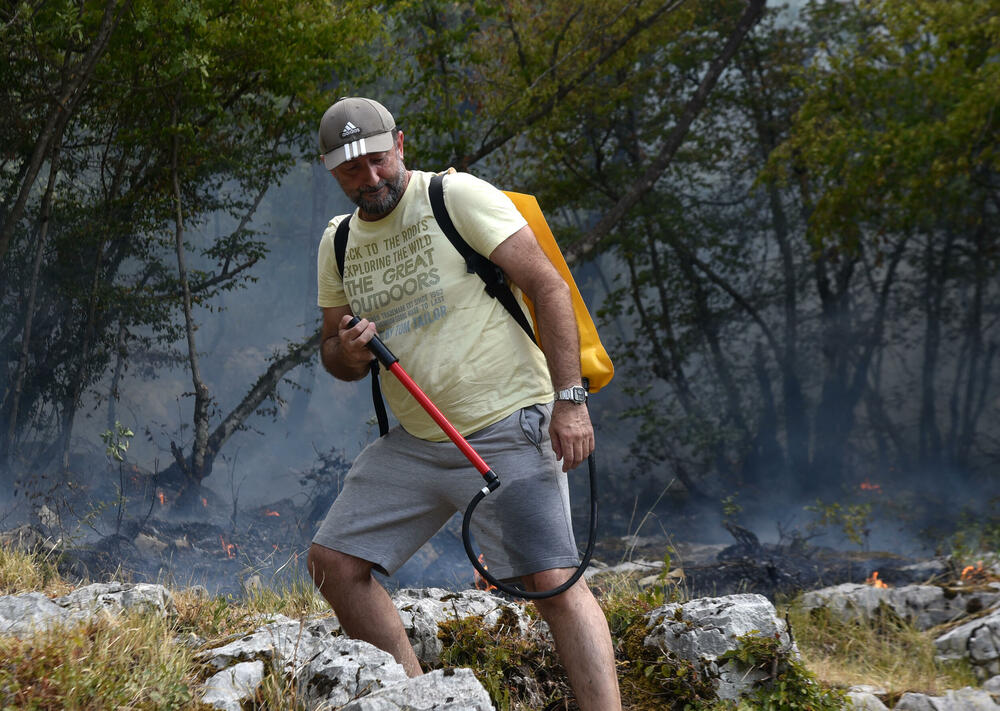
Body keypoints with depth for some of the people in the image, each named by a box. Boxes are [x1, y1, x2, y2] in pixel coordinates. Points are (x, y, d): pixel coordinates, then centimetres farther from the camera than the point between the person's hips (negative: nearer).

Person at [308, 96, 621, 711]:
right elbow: (335, 353, 20)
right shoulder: (340, 244, 11)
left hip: (506, 429, -7)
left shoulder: (457, 197, -8)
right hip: (415, 442, 7)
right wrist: (346, 352, -6)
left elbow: (547, 286, -11)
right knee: (333, 561, 3)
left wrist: (569, 399, -18)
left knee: (551, 579, -17)